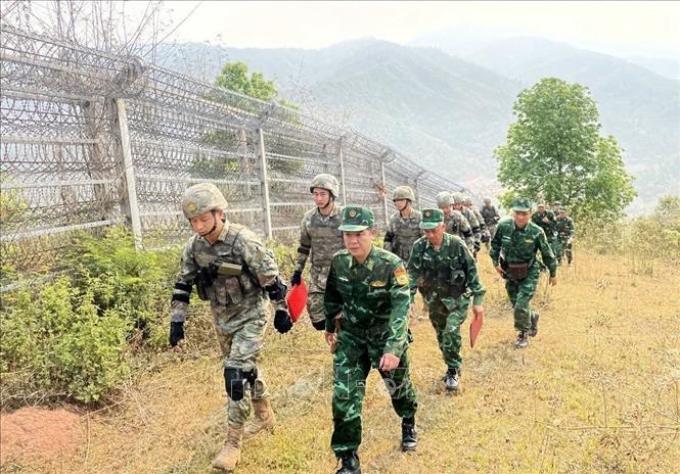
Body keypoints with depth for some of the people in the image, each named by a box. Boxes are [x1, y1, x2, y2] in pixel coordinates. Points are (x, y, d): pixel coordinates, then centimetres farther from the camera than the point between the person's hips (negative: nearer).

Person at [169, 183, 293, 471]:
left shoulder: (244, 242, -24)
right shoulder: (193, 247, -7)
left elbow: (271, 279, -16)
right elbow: (182, 286, 3)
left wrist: (281, 312, -9)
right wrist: (176, 322, 1)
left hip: (250, 316, -6)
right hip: (222, 318, 6)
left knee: (236, 374, -11)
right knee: (245, 368, 19)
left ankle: (233, 442, 2)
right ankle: (265, 415, 40)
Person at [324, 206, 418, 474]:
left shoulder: (390, 265, -25)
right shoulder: (338, 262, -11)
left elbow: (401, 307, -30)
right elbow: (333, 297, 7)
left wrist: (393, 349, -40)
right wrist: (330, 326, 19)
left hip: (386, 336, -2)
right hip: (350, 336, 3)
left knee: (398, 385, 19)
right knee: (344, 395, -4)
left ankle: (408, 424, 53)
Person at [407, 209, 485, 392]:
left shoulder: (456, 244, -18)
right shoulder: (419, 246, -12)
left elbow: (472, 271, -11)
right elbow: (413, 274, -5)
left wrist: (478, 300, -10)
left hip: (458, 298, -3)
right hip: (434, 300, 4)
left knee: (451, 332, -17)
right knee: (441, 335, 14)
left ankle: (453, 371, 3)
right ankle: (453, 367, 36)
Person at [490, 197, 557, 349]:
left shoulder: (536, 232, -20)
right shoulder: (503, 226, -14)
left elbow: (547, 254, -7)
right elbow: (495, 244, 5)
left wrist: (553, 274, 3)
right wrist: (496, 263, 0)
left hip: (529, 274, -4)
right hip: (510, 273, 4)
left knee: (521, 305, -12)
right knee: (516, 305, 15)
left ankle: (523, 335, 12)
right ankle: (533, 317, 46)